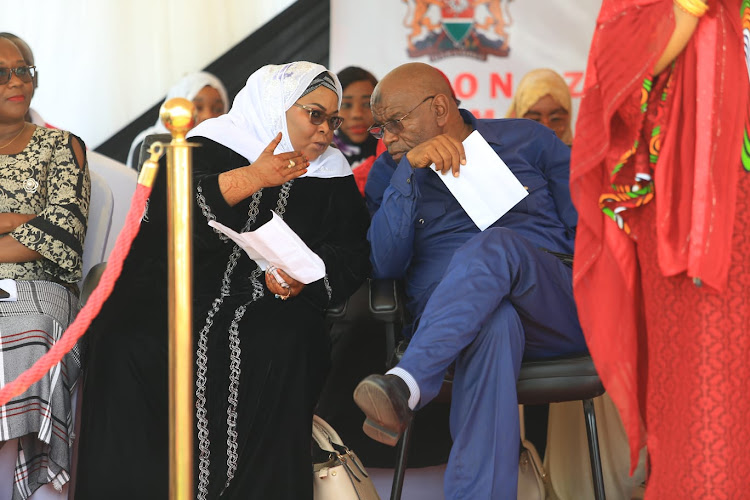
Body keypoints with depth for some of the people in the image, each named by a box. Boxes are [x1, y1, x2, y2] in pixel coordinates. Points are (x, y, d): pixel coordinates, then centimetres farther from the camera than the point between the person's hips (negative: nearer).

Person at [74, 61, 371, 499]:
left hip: (270, 305, 1)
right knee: (127, 339, -29)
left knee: (284, 347, -33)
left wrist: (302, 278, -15)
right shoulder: (212, 146, 7)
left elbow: (350, 255, 6)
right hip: (177, 294, -1)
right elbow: (166, 205, -11)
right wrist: (253, 178, -17)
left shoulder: (333, 180, 16)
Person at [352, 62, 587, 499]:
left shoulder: (527, 140, 16)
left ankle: (406, 386, -50)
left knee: (494, 245, -35)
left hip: (558, 308, 0)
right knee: (494, 323, -39)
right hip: (444, 317, 0)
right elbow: (386, 265, 2)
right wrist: (410, 168, -6)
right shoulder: (389, 174, 20)